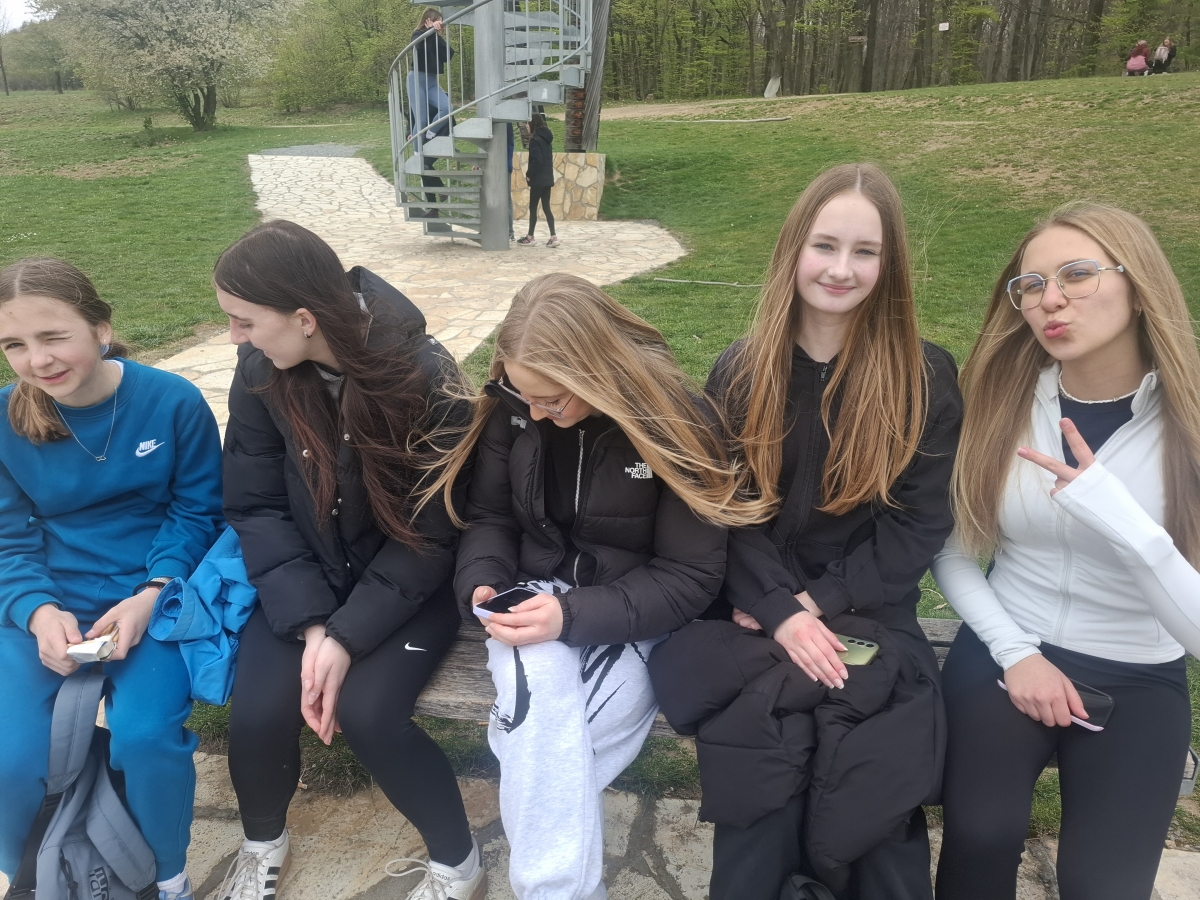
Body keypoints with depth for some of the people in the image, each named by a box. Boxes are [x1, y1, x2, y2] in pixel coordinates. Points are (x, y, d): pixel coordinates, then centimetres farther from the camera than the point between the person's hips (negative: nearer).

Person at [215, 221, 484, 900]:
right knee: (260, 710, -17)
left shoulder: (425, 376, -22)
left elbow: (431, 532, -17)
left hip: (409, 582, -3)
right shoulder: (261, 373, -10)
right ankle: (263, 843, 19)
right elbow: (255, 506, -7)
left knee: (367, 711, -24)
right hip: (308, 576, 4)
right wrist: (310, 621, -19)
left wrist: (350, 635, -23)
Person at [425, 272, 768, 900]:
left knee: (538, 742, -30)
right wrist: (482, 583, -16)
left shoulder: (672, 421, -18)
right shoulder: (512, 406, -7)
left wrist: (576, 614, -27)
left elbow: (693, 575, -16)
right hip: (535, 595, 3)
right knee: (539, 702, -31)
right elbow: (489, 517, 7)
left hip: (633, 615, -2)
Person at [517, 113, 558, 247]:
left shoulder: (535, 140, -13)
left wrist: (529, 174, -10)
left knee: (533, 208, 2)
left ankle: (530, 237, 10)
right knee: (546, 207, 7)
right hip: (547, 178, 8)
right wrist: (549, 174, 17)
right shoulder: (546, 138, 12)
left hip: (538, 179, -8)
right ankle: (553, 236, 0)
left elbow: (537, 160, -20)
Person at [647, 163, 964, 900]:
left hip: (870, 618, 0)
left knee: (871, 819, -19)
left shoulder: (926, 379, 0)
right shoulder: (741, 373, 4)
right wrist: (781, 611, -14)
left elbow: (920, 522, -2)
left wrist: (823, 602, -11)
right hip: (760, 615, 1)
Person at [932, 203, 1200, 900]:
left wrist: (1119, 517, -32)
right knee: (982, 836, -20)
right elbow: (951, 553, 3)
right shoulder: (999, 402, -6)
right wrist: (1015, 651, -8)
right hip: (1005, 651, 1)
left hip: (1138, 678, 0)